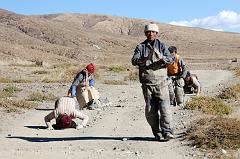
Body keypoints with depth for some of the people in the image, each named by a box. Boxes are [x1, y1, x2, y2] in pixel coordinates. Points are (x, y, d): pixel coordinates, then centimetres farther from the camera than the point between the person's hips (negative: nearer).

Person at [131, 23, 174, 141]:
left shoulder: (161, 45, 9)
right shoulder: (141, 47, 9)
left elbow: (170, 59, -2)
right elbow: (134, 60, -6)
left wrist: (161, 58, -24)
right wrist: (144, 59, -27)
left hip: (161, 82, -1)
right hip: (147, 83, 1)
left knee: (164, 107, -11)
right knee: (150, 110, 2)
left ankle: (167, 131, -12)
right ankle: (157, 133, 11)